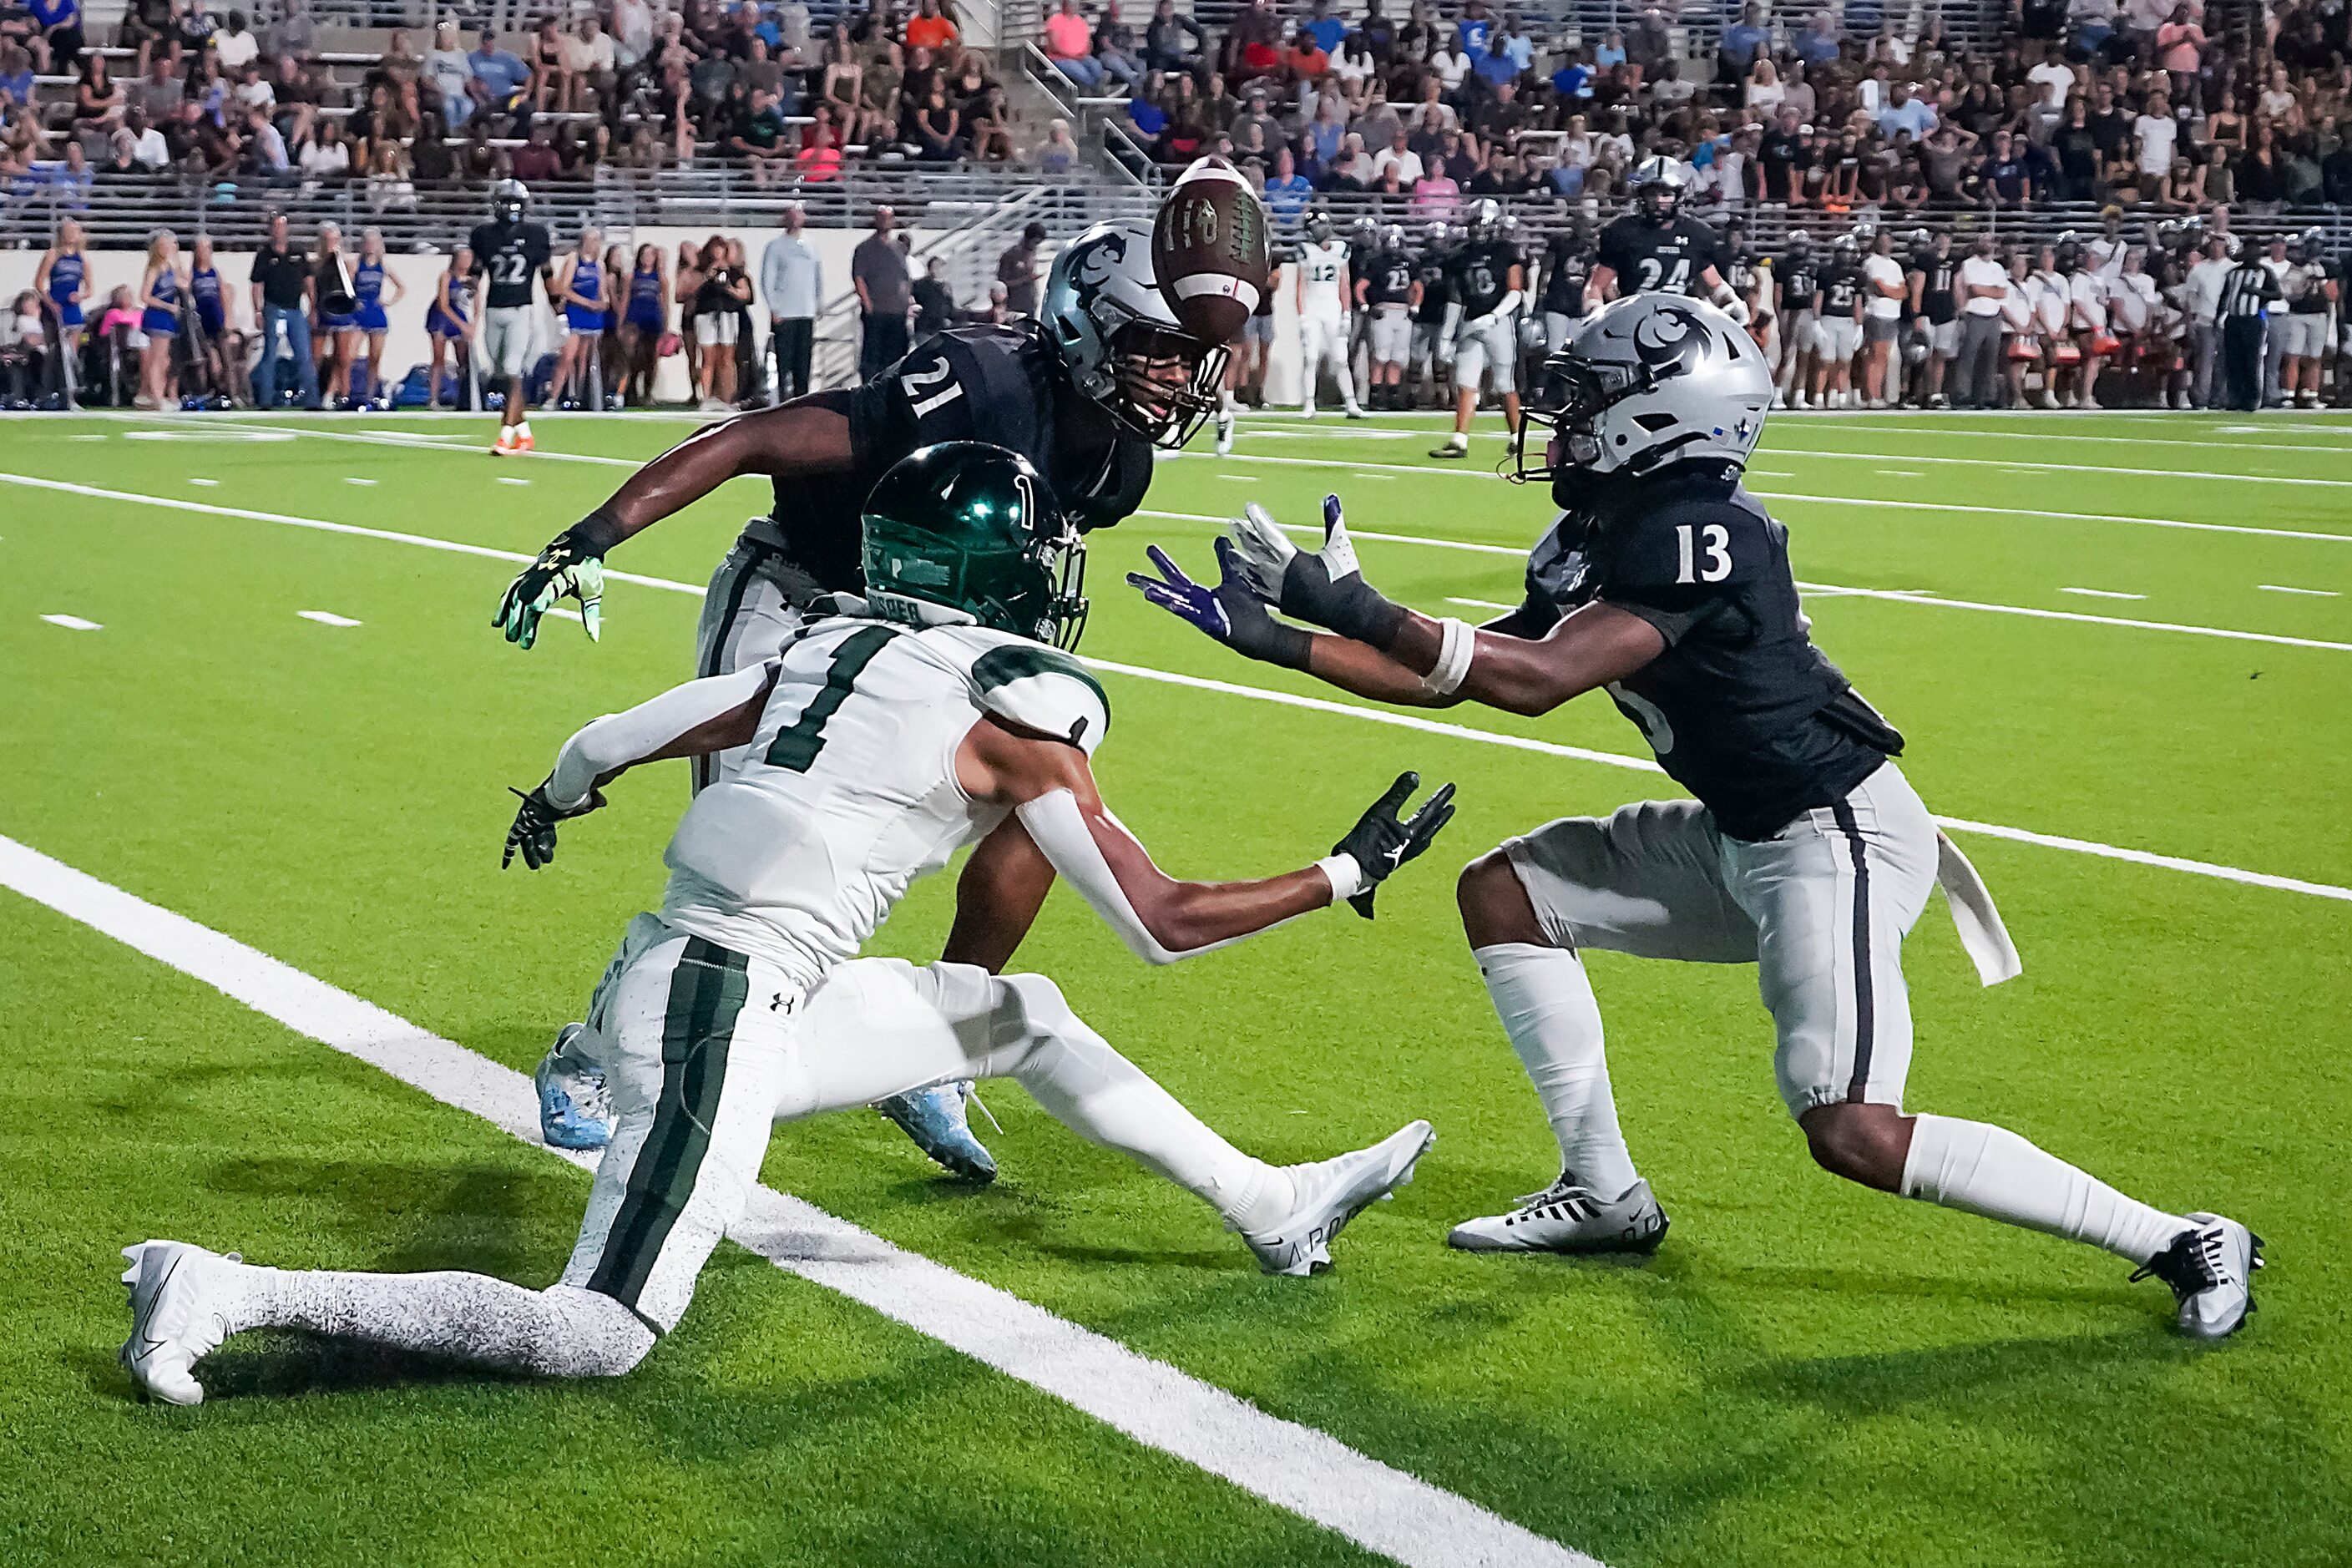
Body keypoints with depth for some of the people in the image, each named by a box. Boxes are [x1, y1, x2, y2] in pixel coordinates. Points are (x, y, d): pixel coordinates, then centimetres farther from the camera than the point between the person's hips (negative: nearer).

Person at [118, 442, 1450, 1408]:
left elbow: (610, 743, 13)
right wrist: (1350, 875, 6)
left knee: (1018, 1016, 19)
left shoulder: (838, 648, 11)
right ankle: (238, 1296, -8)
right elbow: (1163, 925, -6)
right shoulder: (1016, 706, -8)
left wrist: (557, 802, 36)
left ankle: (1273, 1208, 30)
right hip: (725, 1010, -9)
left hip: (676, 971, 9)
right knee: (602, 1338, -6)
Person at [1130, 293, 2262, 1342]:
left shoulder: (1697, 535, -23)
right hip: (1742, 839, 10)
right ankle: (1606, 1195, 16)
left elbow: (1533, 681, -32)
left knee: (1851, 1134, -19)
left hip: (1837, 836, -10)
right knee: (1502, 891, 10)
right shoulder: (1595, 543, 6)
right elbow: (1446, 678, 10)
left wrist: (1358, 609, -28)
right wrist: (1275, 638, 5)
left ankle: (2180, 1243, -5)